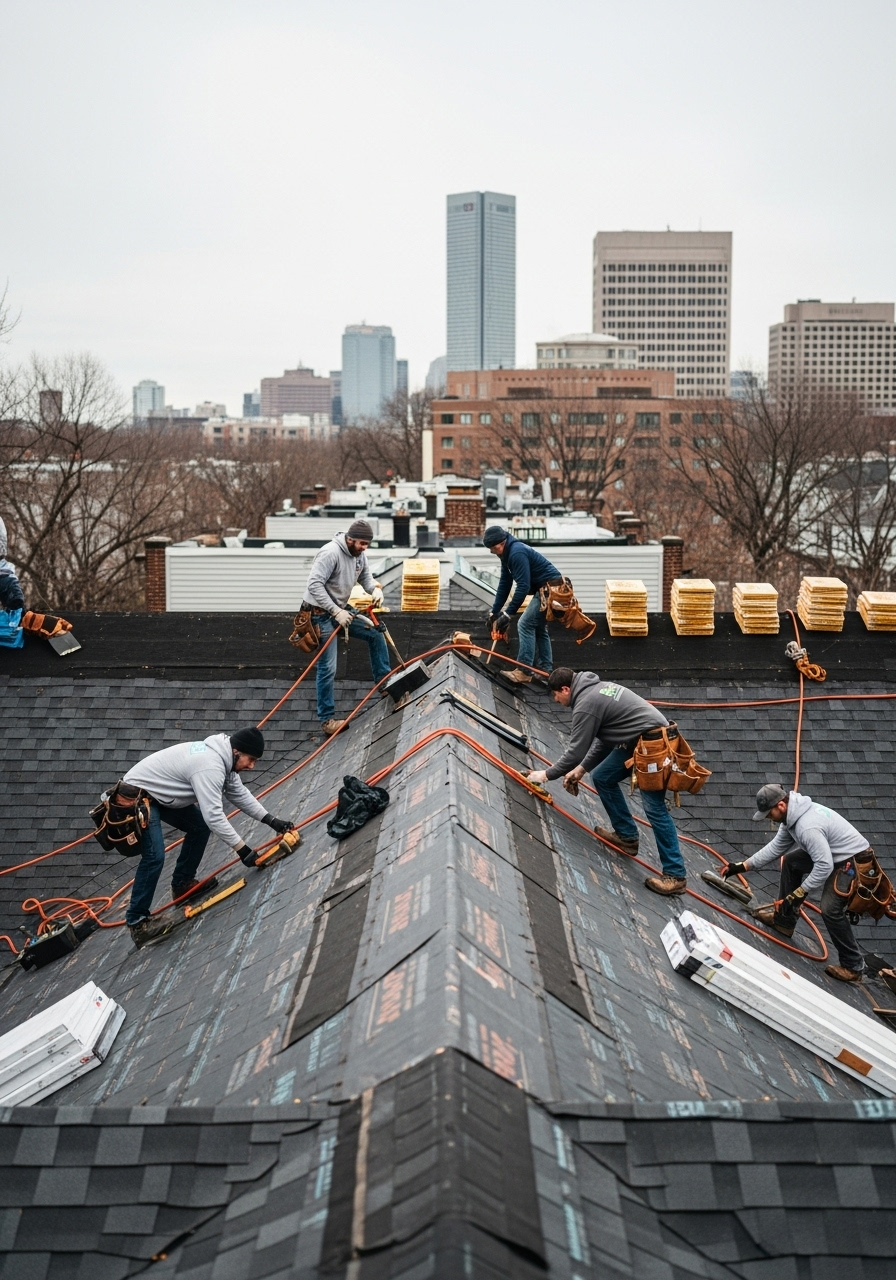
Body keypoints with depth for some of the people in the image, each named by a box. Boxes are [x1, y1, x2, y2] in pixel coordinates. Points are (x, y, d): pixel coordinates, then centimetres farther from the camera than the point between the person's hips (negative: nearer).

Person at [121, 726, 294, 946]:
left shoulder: (222, 756, 2)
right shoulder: (210, 766, -29)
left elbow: (239, 794, 11)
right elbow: (214, 816, -31)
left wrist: (271, 820, 4)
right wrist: (241, 848, -27)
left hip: (157, 793, 11)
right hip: (136, 795, -11)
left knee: (200, 827, 15)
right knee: (155, 856, -21)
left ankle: (182, 883, 24)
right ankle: (137, 923, -14)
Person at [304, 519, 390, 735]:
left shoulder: (359, 554, 2)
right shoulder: (330, 553, -25)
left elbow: (365, 576, 14)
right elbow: (314, 586, -29)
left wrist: (375, 589, -11)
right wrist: (336, 612, -29)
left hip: (340, 610, 9)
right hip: (321, 614, -8)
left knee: (375, 633, 10)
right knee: (328, 668, -6)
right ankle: (327, 720, 2)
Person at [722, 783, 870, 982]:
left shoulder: (808, 827, -32)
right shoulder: (792, 815, 1)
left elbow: (824, 867, -32)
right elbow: (775, 847, 11)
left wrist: (798, 894, -24)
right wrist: (742, 866, 8)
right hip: (833, 854, 11)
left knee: (830, 908, -20)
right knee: (791, 862, 16)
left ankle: (853, 967, -7)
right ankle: (784, 920, 25)